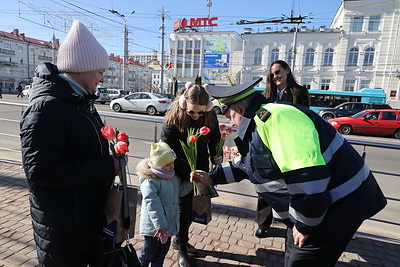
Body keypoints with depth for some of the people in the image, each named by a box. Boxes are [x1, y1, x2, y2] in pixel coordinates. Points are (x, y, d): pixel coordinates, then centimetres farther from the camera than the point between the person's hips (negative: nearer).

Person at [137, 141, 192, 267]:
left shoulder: (173, 176, 1)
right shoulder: (150, 181, -25)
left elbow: (180, 190, 15)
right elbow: (152, 205, -28)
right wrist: (160, 225, -29)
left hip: (169, 224, 7)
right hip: (154, 227, -7)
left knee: (163, 250, 24)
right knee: (149, 253, 14)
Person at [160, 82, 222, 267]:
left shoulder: (210, 116, -9)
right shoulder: (174, 119, -22)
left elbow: (215, 140, 6)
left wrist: (216, 156, -15)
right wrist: (188, 173, -33)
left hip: (200, 168, 5)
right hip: (181, 171, -4)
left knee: (194, 207, 16)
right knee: (184, 208, 6)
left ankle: (180, 240, 42)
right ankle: (182, 248, 30)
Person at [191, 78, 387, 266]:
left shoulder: (274, 118, -27)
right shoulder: (261, 122, 9)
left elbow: (308, 175, -34)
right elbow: (246, 164, 21)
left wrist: (304, 224, -21)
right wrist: (212, 177, 20)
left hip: (339, 204, -10)